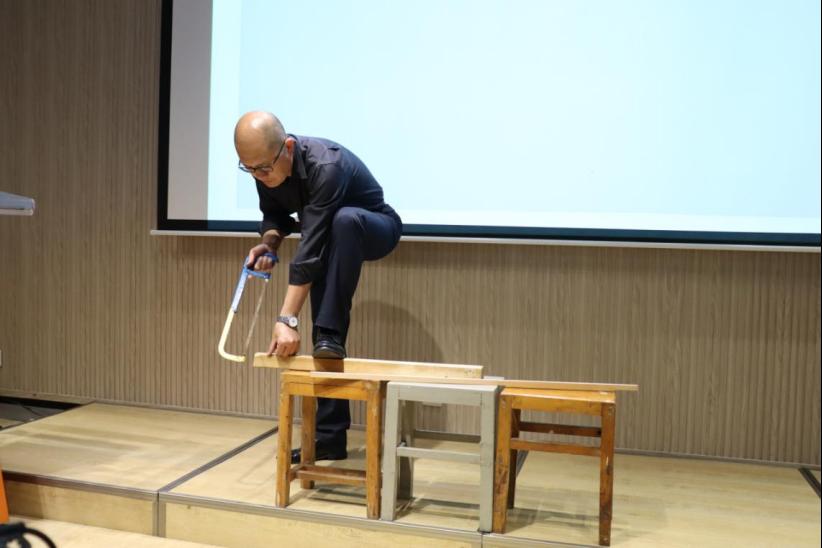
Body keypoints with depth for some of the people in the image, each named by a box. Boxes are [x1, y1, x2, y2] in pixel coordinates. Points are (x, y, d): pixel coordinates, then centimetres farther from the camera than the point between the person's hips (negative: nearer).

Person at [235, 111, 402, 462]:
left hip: (374, 229, -6)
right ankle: (330, 437, 3)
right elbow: (275, 213, 2)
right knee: (323, 341, -4)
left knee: (344, 219, -42)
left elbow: (309, 249, -42)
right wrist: (269, 243, -21)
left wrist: (287, 319, -45)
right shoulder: (266, 169, -17)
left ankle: (330, 336, -31)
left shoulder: (326, 166, -38)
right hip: (331, 240, 6)